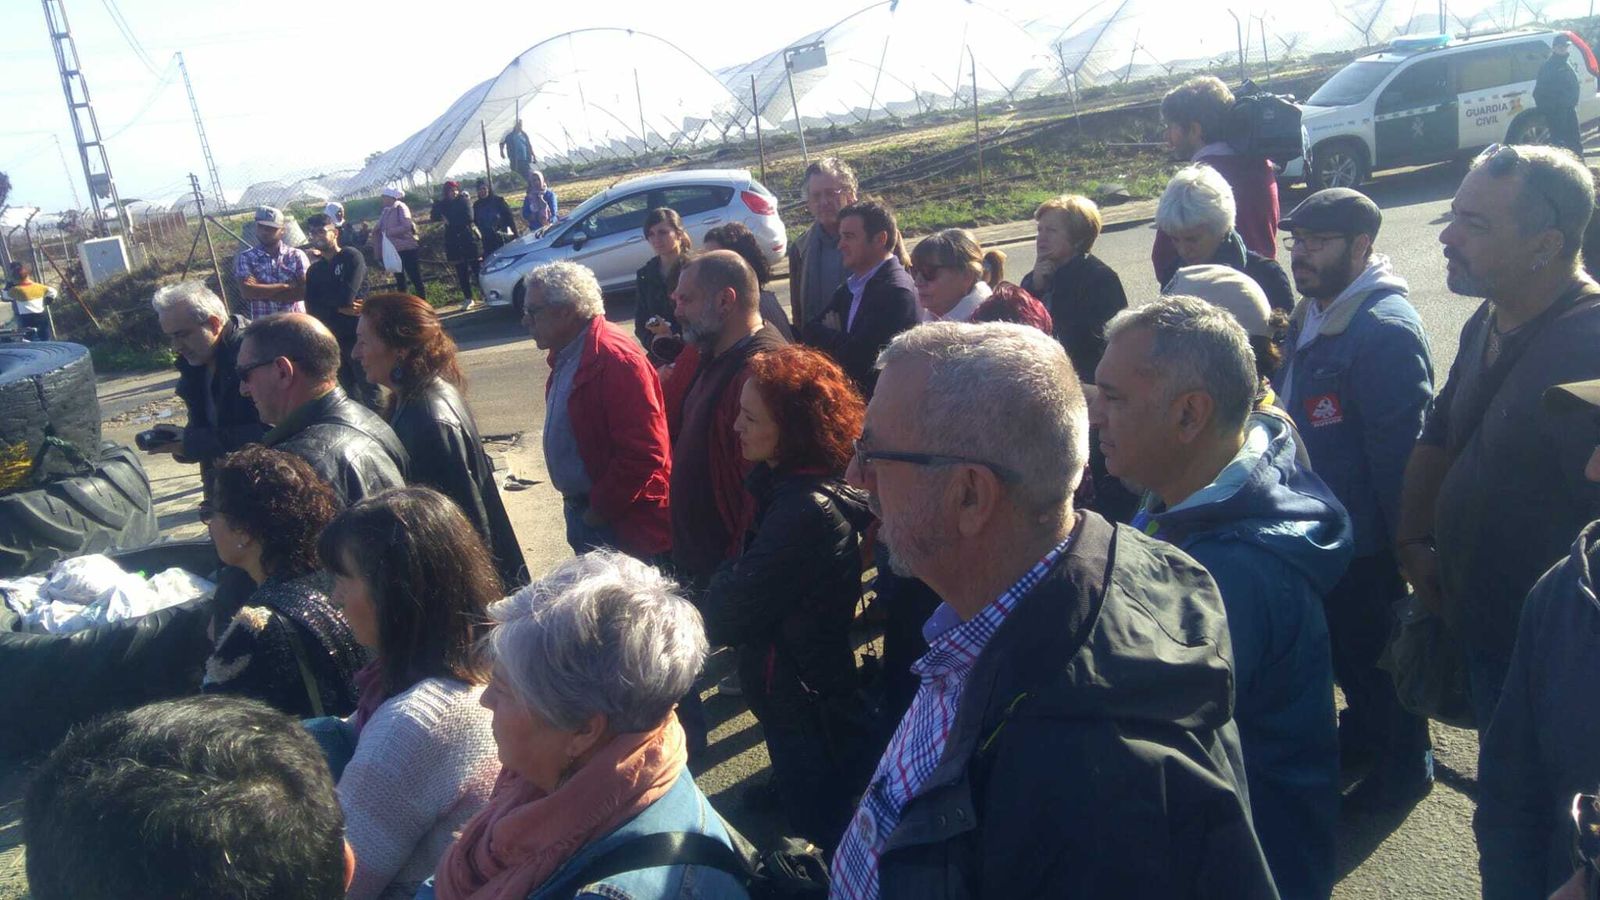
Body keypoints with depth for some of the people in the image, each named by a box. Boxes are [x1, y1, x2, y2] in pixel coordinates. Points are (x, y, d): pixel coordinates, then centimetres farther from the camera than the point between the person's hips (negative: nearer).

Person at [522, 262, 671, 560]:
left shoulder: (617, 359, -23)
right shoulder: (566, 354, 8)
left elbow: (643, 454, -27)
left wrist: (600, 510, -18)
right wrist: (580, 508, 13)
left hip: (625, 524, -10)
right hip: (582, 510, 10)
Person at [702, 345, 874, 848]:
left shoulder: (805, 512, -31)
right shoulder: (787, 484, -1)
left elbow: (723, 620, -25)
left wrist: (724, 579, -8)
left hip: (806, 708, -9)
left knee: (818, 830, 11)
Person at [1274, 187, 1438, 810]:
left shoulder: (1385, 329, -25)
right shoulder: (1311, 314, 5)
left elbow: (1398, 448, -24)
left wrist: (1402, 542, -21)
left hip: (1363, 538, -9)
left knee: (1371, 648, 9)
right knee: (1341, 640, 24)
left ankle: (1404, 768, 30)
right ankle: (1362, 733, 46)